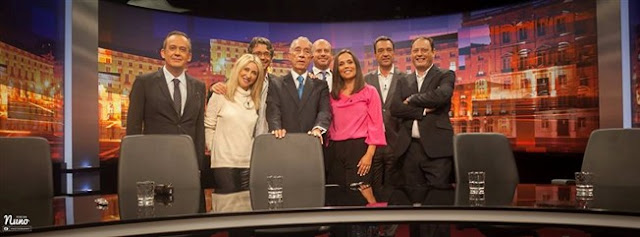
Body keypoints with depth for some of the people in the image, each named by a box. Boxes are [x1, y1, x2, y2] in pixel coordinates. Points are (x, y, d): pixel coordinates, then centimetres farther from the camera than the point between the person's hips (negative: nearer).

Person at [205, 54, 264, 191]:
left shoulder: (255, 100, 13)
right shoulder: (221, 95, 1)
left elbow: (253, 132, 14)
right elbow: (208, 127, 3)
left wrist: (254, 153, 5)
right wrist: (214, 150, 1)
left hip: (248, 163, 4)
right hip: (224, 162, -3)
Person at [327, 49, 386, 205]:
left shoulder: (369, 92, 2)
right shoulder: (333, 95, 13)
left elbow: (375, 124, -5)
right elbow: (331, 124, 16)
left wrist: (369, 154, -12)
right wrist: (328, 147, 2)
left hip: (358, 147, -4)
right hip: (335, 149, 4)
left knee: (364, 194, -10)